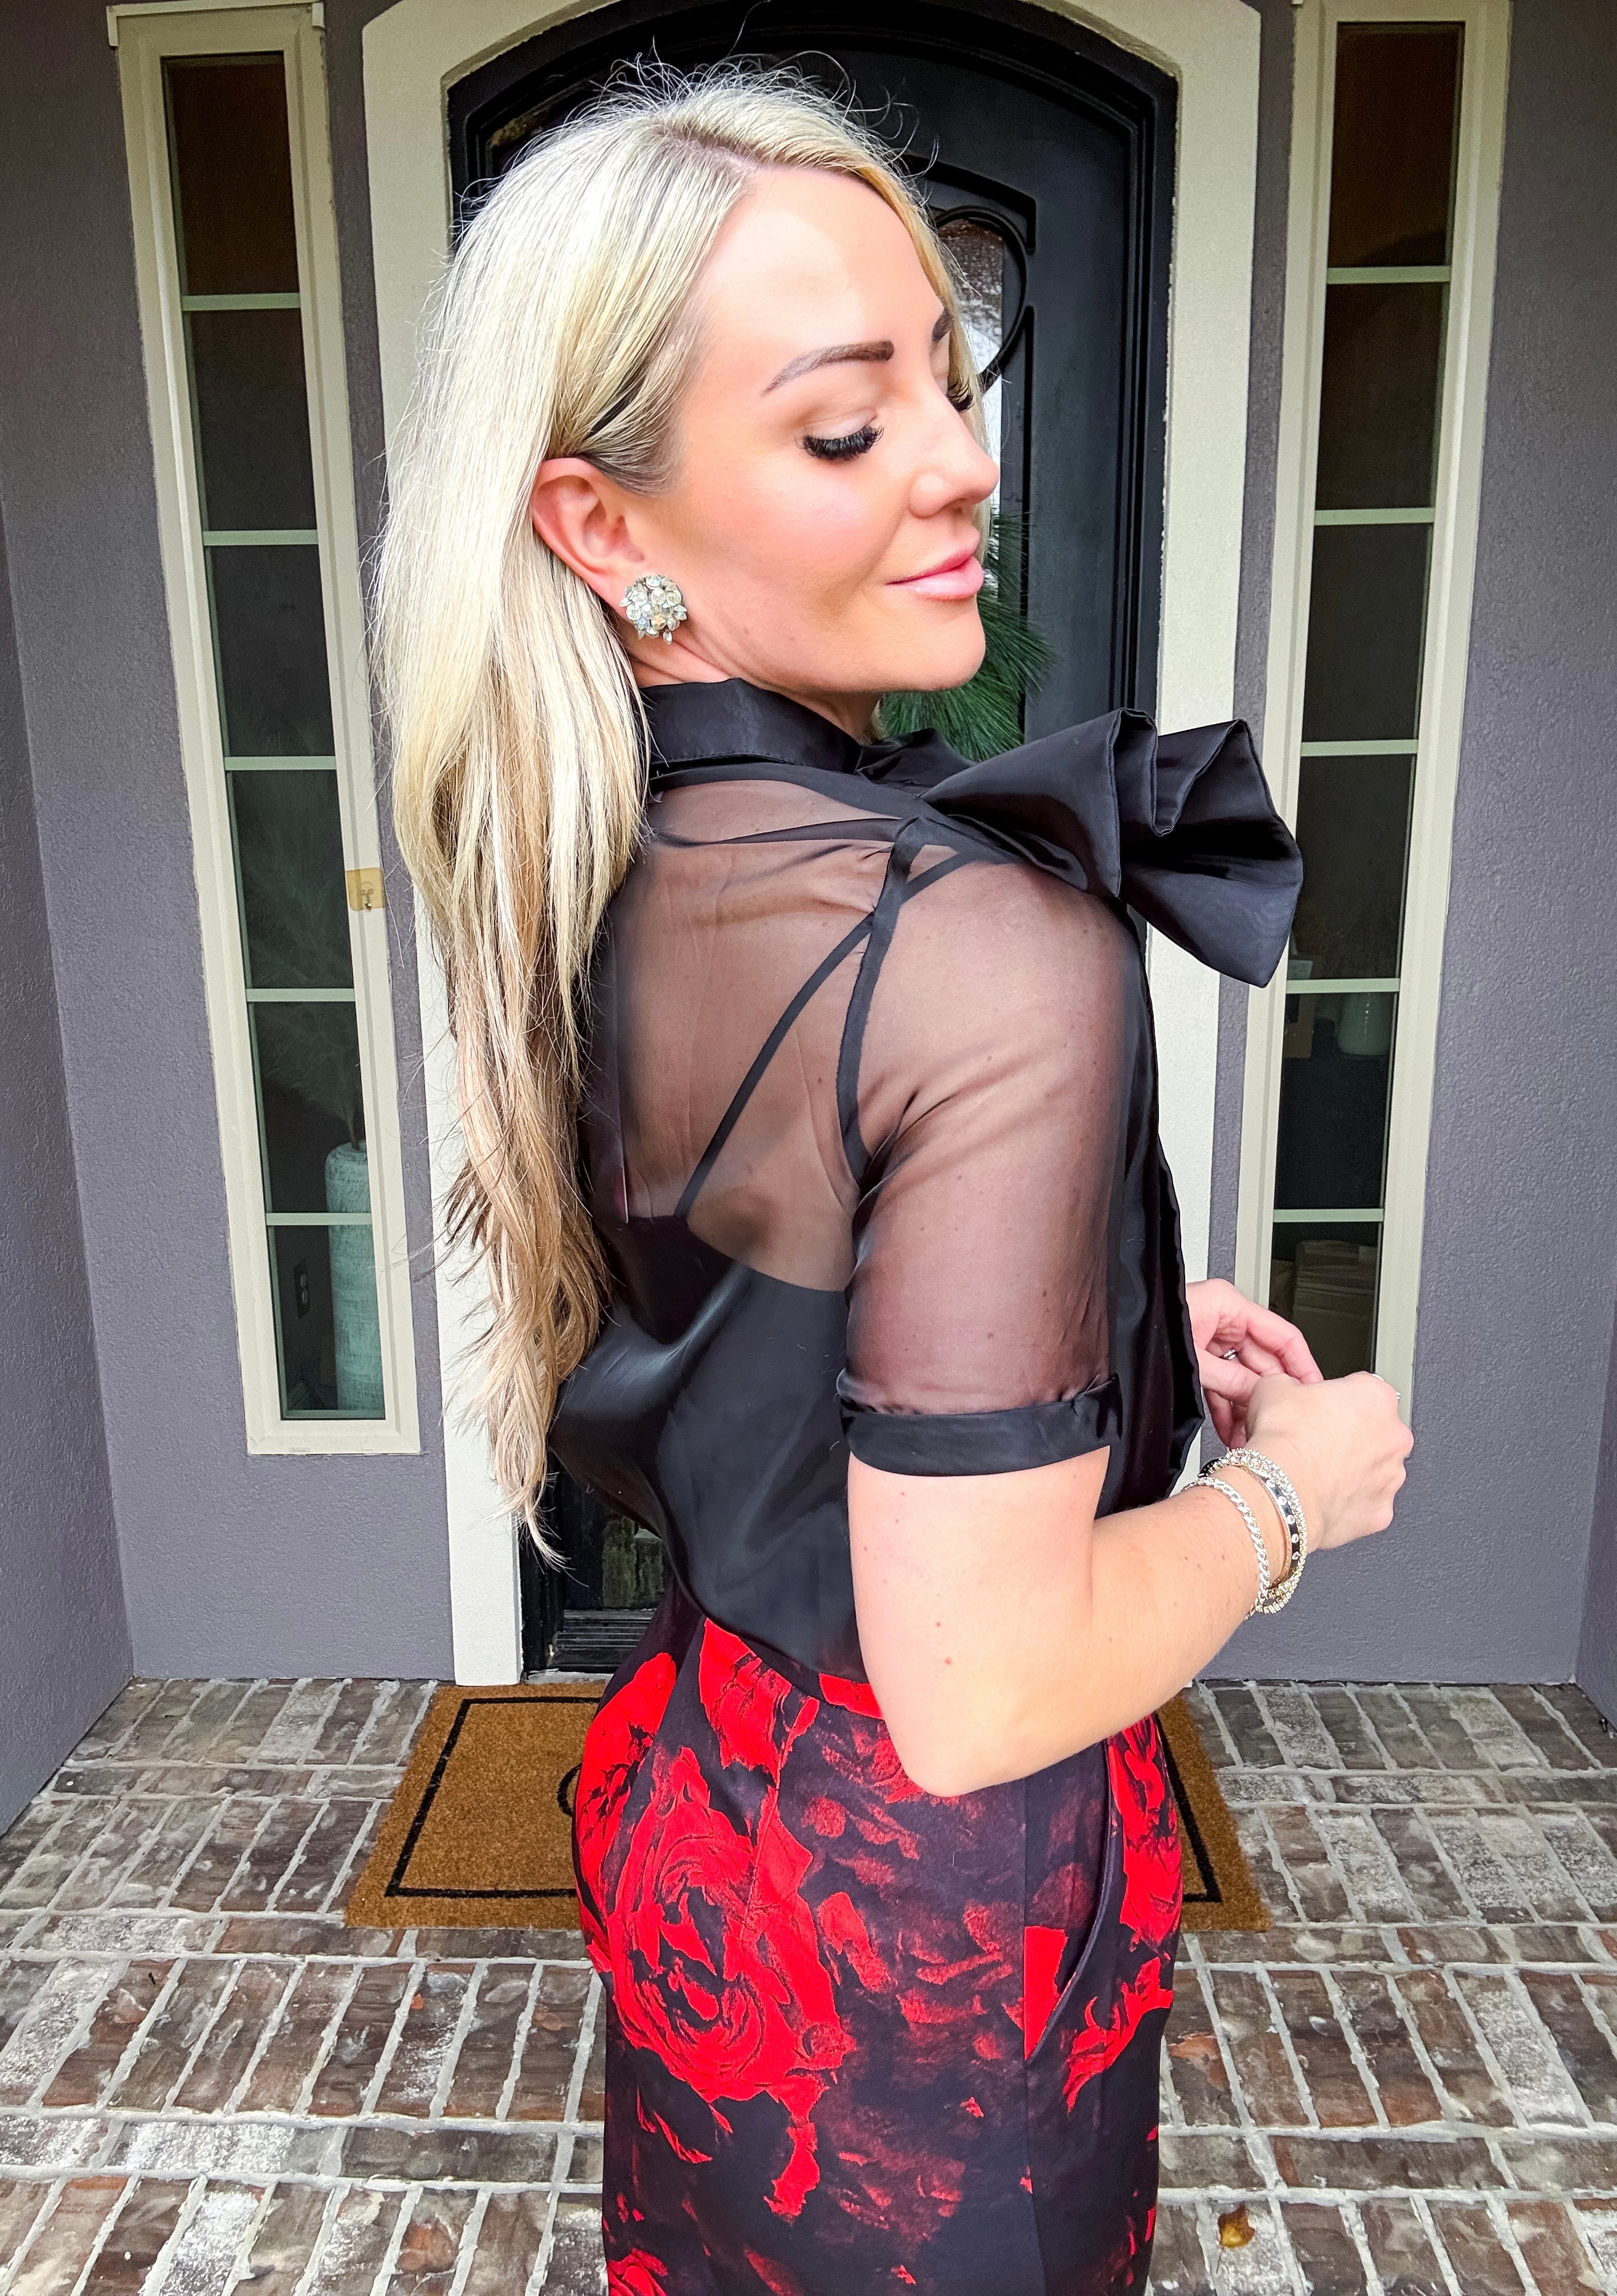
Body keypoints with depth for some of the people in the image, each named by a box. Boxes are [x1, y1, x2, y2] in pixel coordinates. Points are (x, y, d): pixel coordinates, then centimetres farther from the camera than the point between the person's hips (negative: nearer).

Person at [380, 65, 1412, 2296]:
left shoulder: (596, 889, -6)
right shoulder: (992, 949, -32)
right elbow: (985, 1693, -28)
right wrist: (1292, 1484, -11)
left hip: (701, 1786, 7)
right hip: (927, 1891, -6)